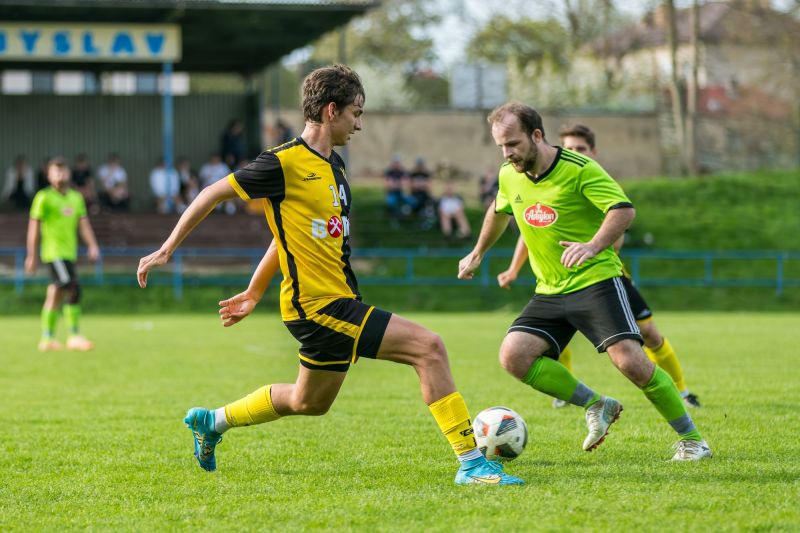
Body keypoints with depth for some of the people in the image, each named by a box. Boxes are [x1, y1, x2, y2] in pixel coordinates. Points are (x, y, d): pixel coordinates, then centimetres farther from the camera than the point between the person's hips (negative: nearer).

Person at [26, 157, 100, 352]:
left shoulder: (76, 198, 14)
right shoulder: (44, 197, -3)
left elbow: (83, 223, 11)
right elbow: (34, 226, -2)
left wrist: (92, 245, -5)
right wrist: (31, 255, -4)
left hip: (69, 253, 7)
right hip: (54, 253, -7)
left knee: (57, 292, 12)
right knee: (73, 287, -18)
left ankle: (47, 338, 20)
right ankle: (74, 336, -17)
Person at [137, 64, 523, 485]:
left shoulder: (333, 164, 13)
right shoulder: (285, 162, -14)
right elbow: (214, 193, -6)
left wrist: (254, 292, 28)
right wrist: (167, 250, -1)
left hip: (339, 301, 10)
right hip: (319, 304, -10)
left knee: (310, 402, 24)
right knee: (428, 348, -17)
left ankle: (212, 421, 41)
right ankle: (470, 462, -16)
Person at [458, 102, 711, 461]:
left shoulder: (579, 169, -15)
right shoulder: (509, 176, 5)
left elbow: (624, 209, -24)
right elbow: (499, 211, 27)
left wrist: (593, 246, -40)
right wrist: (478, 253, 36)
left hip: (596, 280, -6)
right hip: (549, 292, 6)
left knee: (630, 360, -21)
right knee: (513, 355, -15)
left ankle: (691, 439, -3)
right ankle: (596, 405, 1)